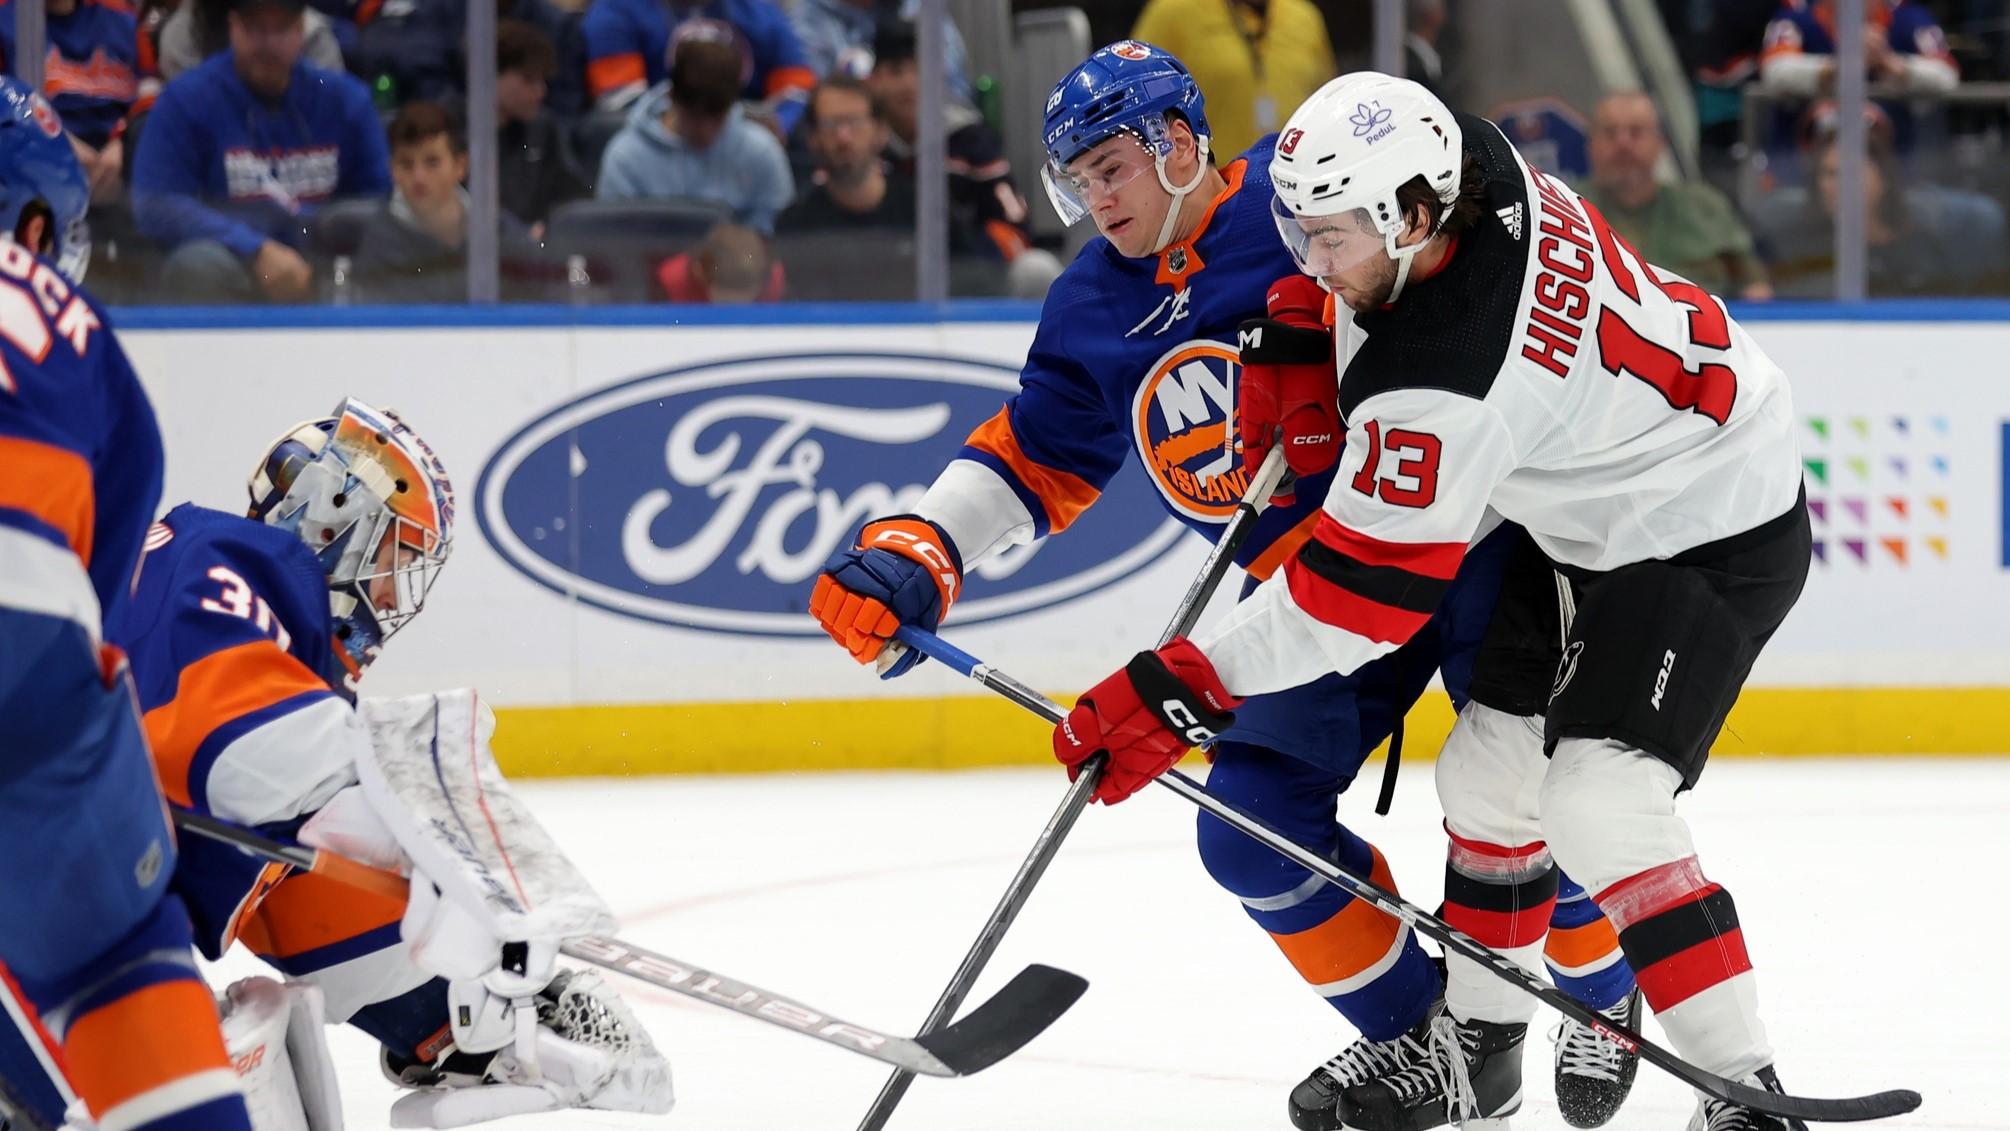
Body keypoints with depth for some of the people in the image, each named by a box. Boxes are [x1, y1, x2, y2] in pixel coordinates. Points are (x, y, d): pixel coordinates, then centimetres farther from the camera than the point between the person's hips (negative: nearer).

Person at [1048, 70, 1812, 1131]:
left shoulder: (1442, 386, -34)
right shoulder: (1469, 159, -12)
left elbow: (1361, 595, -29)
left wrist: (1182, 690, -28)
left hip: (1714, 538, -11)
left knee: (1600, 801, -21)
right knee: (1490, 765, 13)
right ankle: (1476, 1044, 29)